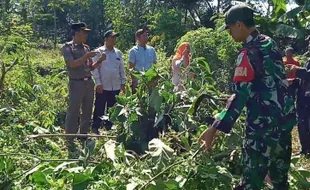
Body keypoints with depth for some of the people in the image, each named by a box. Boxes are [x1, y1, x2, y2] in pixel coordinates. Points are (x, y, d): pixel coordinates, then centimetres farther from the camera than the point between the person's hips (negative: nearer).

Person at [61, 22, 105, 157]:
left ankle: (84, 138, 25)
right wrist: (87, 56, -18)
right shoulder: (67, 47, -4)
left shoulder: (86, 48, 14)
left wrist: (100, 61, -1)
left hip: (89, 83, 7)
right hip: (76, 83, -7)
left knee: (87, 113, 13)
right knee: (73, 113, -4)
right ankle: (70, 142, 2)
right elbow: (72, 64, -18)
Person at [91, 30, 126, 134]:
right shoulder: (99, 52, -4)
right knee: (99, 108, 3)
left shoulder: (118, 53, 10)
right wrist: (98, 83, -12)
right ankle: (95, 128, 14)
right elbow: (95, 68, -7)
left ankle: (109, 127, 24)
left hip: (115, 86, 4)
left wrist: (123, 83, 9)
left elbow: (122, 69, 13)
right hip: (102, 86, -4)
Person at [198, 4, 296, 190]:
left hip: (264, 122, -9)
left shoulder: (248, 53, -16)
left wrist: (215, 128, -24)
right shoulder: (270, 43, 10)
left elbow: (241, 95, -22)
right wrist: (238, 97, 29)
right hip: (285, 116, 9)